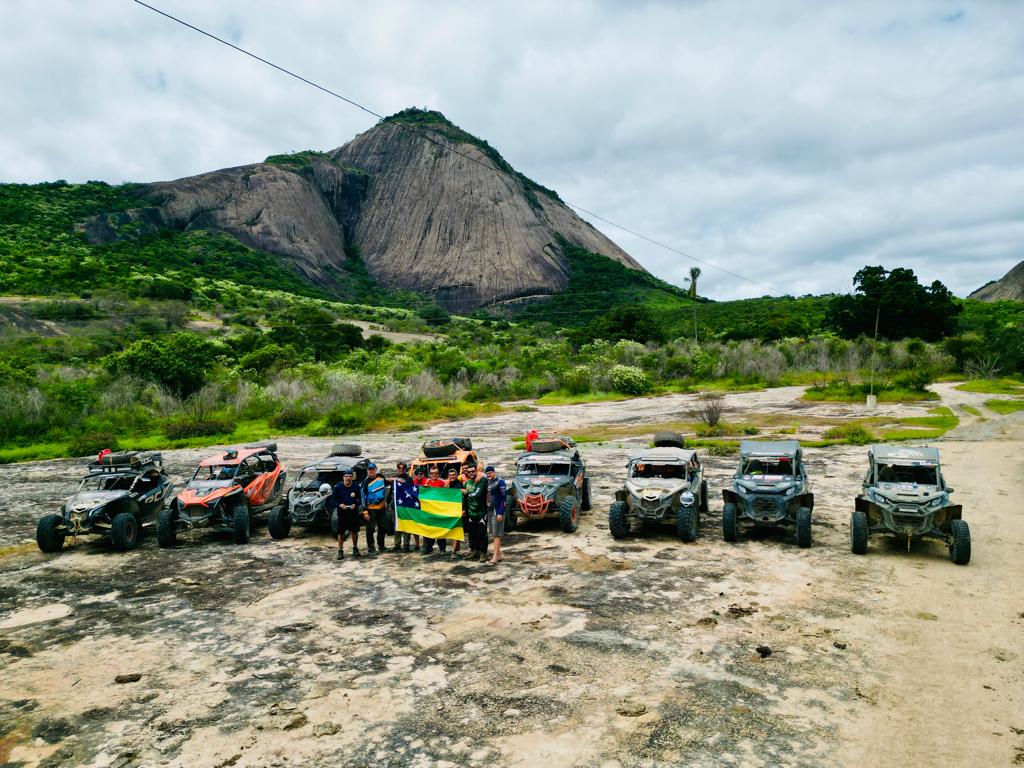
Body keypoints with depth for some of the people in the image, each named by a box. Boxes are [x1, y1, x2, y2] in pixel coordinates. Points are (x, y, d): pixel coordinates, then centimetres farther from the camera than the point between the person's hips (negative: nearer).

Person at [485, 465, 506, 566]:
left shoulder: (500, 482, -10)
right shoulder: (488, 483, 13)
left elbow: (503, 497, -14)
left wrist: (500, 513, -19)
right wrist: (486, 511, 14)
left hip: (497, 512, -8)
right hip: (490, 511, 8)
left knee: (497, 534, -8)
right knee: (494, 534, 13)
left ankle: (495, 558, -9)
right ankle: (498, 555, 22)